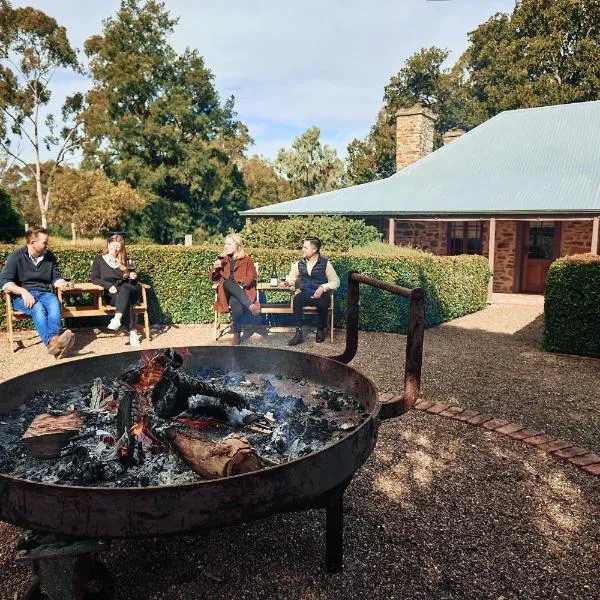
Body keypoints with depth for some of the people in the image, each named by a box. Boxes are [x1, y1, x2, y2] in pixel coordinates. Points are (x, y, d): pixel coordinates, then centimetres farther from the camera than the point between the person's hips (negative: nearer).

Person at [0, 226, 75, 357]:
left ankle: (54, 341, -56)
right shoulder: (16, 257, -2)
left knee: (55, 304, -34)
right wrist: (23, 291, -27)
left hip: (44, 293, 3)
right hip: (22, 296, -3)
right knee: (38, 308, -38)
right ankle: (52, 341, -61)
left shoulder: (49, 256, 11)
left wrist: (63, 284, -9)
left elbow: (56, 277, 16)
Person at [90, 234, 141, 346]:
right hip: (111, 295, -2)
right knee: (126, 301, -36)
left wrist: (133, 277, -1)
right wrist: (109, 286, -14)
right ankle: (132, 332, -44)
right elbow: (94, 278, 2)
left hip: (130, 291, 2)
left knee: (124, 289, -37)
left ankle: (117, 319, -55)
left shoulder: (125, 261, 20)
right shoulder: (99, 260, 13)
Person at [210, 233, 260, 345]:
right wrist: (215, 268, -4)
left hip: (243, 291, -2)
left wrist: (241, 286, -19)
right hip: (227, 292, 2)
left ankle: (237, 334, -33)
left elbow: (251, 276, 0)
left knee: (236, 302, -39)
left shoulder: (247, 260, 12)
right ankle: (250, 306, -46)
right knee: (228, 282, -36)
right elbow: (213, 278, 17)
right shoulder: (222, 259, 20)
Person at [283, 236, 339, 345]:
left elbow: (335, 282, -1)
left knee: (322, 304, -37)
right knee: (297, 299, -32)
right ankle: (298, 333, -28)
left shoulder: (325, 263, -2)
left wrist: (323, 288, -16)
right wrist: (287, 281, -10)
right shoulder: (300, 263, 8)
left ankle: (321, 330, -7)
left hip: (321, 295, -2)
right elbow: (292, 277, 14)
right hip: (304, 294, 3)